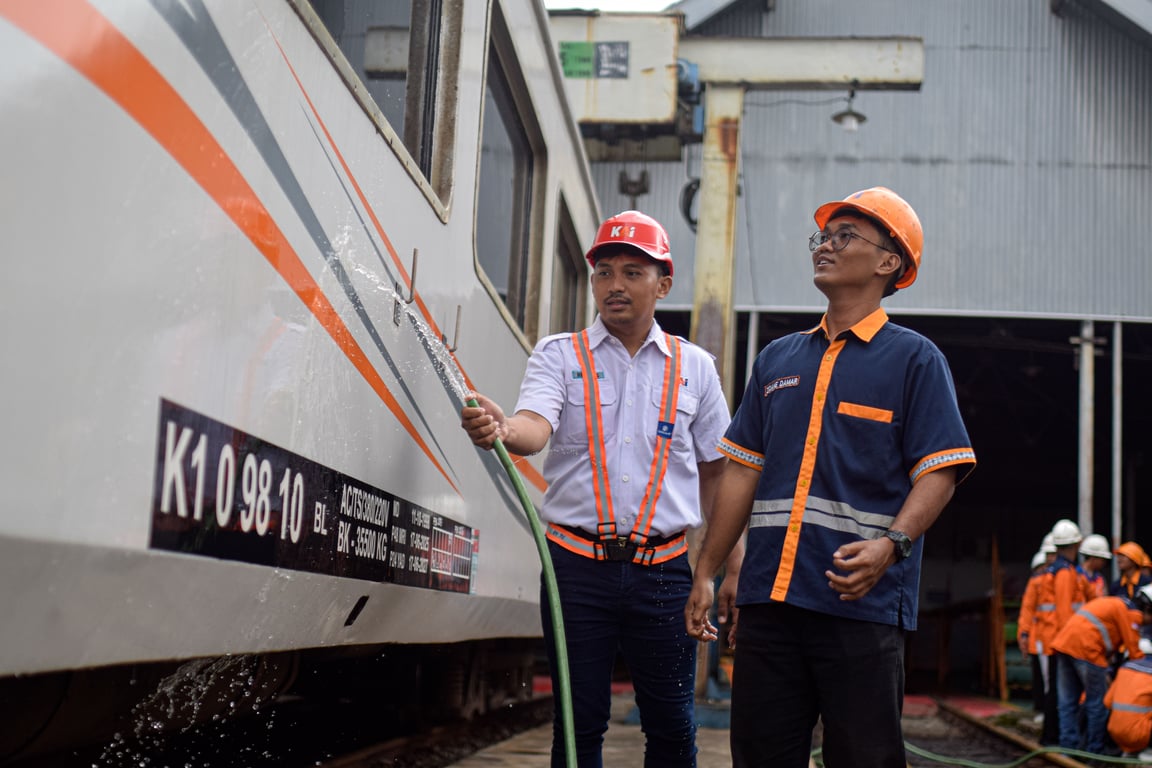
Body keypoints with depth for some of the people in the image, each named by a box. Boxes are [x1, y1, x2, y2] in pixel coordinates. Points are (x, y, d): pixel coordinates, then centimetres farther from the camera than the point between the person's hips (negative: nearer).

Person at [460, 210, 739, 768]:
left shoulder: (694, 367, 9)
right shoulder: (559, 356, 4)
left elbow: (716, 474, 13)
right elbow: (535, 427, -16)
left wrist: (734, 569, 10)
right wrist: (499, 428, -39)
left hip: (663, 571, 1)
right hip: (577, 568, -1)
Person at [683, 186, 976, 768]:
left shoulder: (914, 358, 3)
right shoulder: (778, 359, 17)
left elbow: (940, 471, -5)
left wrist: (891, 544, -23)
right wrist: (705, 572, 14)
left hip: (862, 603, -4)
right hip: (768, 595, 5)